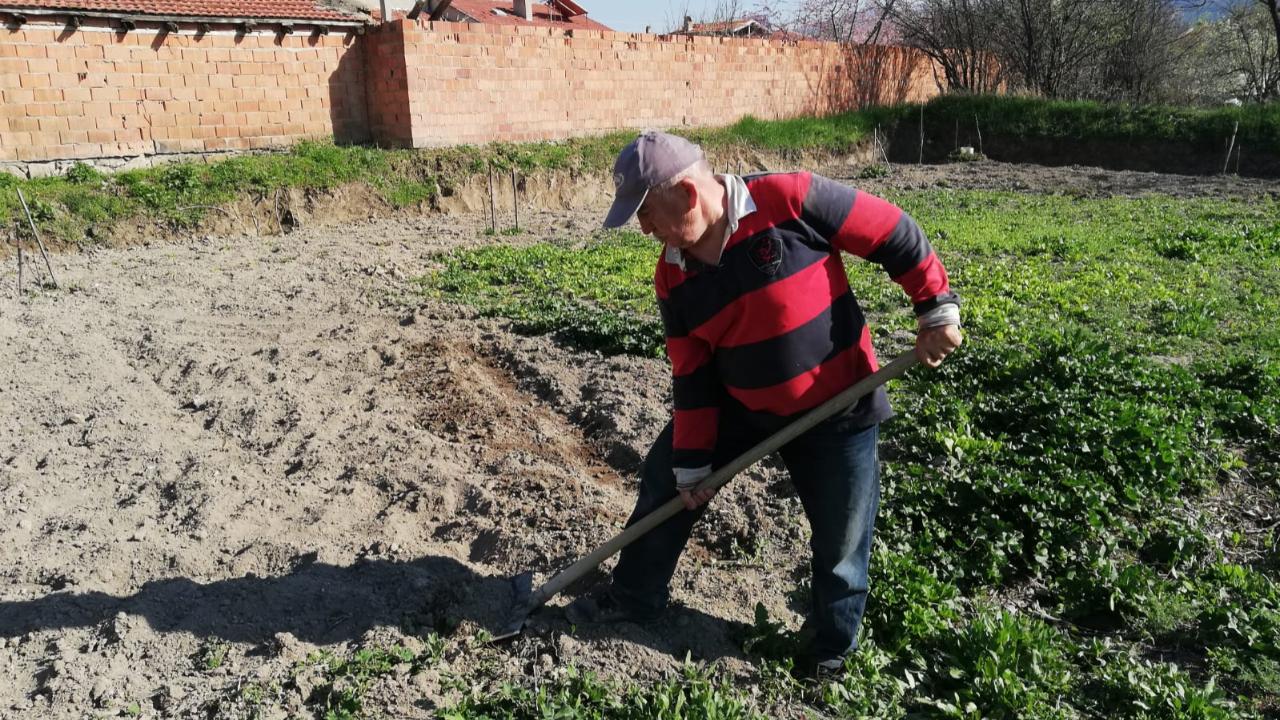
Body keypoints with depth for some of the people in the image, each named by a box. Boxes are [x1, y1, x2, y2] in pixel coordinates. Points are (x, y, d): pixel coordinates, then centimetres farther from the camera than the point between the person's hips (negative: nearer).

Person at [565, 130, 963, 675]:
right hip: (740, 407, 5)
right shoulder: (673, 278, -7)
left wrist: (937, 306, -12)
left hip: (837, 409, -4)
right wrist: (691, 462, 0)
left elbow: (893, 234, -15)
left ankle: (833, 640, 37)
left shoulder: (791, 201, -24)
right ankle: (635, 596, 34)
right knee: (664, 482, 11)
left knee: (841, 541, 8)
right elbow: (691, 375, -1)